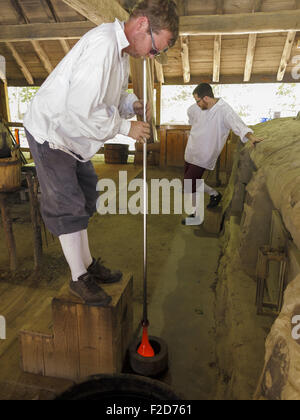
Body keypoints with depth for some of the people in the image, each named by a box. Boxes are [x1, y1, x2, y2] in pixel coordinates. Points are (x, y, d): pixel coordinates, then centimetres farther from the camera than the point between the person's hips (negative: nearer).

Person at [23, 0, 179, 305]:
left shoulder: (122, 50, 7)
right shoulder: (102, 43, -26)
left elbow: (109, 96, 16)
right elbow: (80, 110, -33)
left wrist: (132, 104, -5)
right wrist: (125, 127, -22)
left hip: (72, 136, 10)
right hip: (49, 133, -10)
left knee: (84, 200, 14)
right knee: (66, 208, -3)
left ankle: (88, 265, 29)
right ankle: (79, 279, 13)